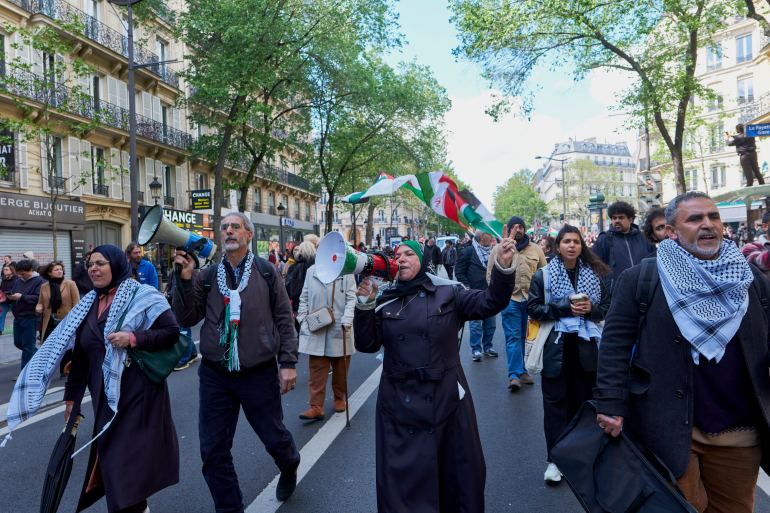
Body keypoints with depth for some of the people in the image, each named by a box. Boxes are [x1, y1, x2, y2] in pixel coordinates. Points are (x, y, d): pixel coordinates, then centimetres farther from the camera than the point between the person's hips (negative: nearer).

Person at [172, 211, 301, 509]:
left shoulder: (266, 272, -1)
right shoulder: (206, 276, 3)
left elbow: (284, 319, 1)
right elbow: (186, 319, -1)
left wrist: (288, 363, -4)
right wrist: (185, 278, -12)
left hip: (260, 373, -2)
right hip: (215, 375, 2)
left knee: (273, 436, 12)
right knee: (213, 451, 7)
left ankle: (290, 468, 47)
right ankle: (228, 506, 29)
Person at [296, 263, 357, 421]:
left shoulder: (346, 271, -3)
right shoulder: (311, 271, 5)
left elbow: (351, 298, -7)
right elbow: (304, 298, 9)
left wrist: (347, 320, -19)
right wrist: (303, 320, 1)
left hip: (339, 329, -1)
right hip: (316, 329, 1)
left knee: (340, 368, 12)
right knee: (317, 370, 0)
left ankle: (339, 398, 30)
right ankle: (316, 406, 5)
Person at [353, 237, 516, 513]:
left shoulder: (447, 294, -1)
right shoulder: (384, 301, 3)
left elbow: (490, 303, -9)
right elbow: (366, 344, -1)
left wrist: (503, 267, -24)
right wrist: (365, 305, -13)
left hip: (446, 399, 0)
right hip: (399, 404, 1)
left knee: (457, 469, 14)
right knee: (403, 476, 11)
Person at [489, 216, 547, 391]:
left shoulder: (536, 249, 7)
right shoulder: (499, 250, 1)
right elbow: (490, 273, 4)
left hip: (531, 299, 3)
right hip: (510, 299, -3)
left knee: (525, 336, 12)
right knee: (513, 337, -5)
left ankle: (522, 370, 25)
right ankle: (514, 374, -4)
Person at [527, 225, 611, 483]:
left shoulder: (594, 275, 6)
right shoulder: (543, 275, -1)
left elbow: (607, 307, 9)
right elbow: (533, 308, -6)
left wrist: (591, 309, -13)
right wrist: (565, 308, -16)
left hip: (585, 345, 3)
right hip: (555, 345, -3)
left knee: (583, 399, 11)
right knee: (556, 401, 1)